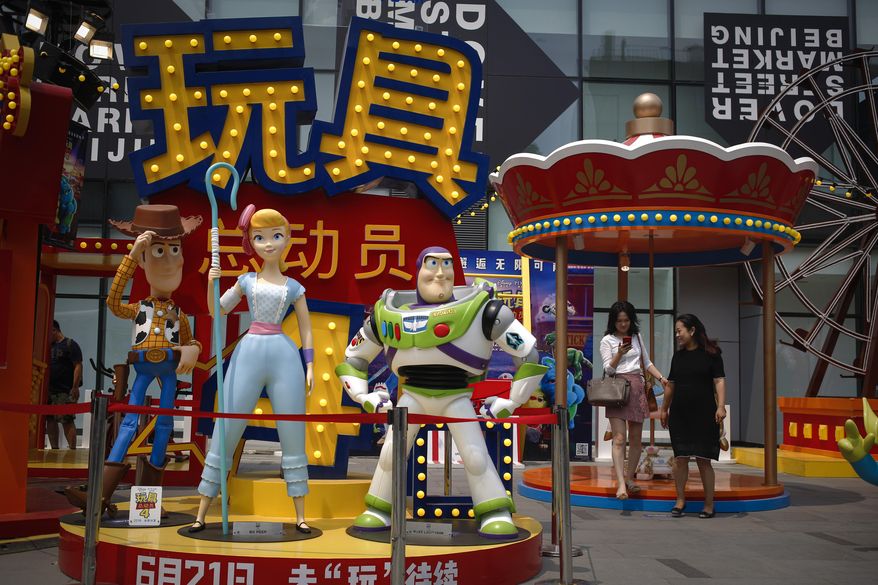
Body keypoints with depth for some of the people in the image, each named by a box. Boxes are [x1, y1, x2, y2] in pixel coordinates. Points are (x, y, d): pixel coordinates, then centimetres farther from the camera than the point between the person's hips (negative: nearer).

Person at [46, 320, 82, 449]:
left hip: (65, 391, -7)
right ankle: (54, 449, 13)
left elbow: (78, 366, -10)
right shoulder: (49, 346, 18)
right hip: (50, 390, 7)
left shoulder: (70, 345, -2)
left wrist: (75, 387, -18)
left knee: (67, 421, -10)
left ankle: (72, 449, -10)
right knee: (50, 420, 6)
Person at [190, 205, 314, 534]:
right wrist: (211, 283, -2)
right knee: (225, 434, -1)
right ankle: (201, 513, 7)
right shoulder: (247, 281, 12)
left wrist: (309, 366, 3)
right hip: (249, 353, 0)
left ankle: (300, 515, 11)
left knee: (293, 437, 1)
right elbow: (216, 311, 15)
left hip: (285, 357, 0)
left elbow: (306, 329, 11)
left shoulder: (293, 287, 10)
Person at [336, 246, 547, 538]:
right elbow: (352, 358, 11)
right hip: (413, 394, 2)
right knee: (390, 452, -4)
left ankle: (497, 517, 0)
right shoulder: (390, 311, -5)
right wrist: (366, 398, 1)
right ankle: (377, 513, 14)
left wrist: (508, 403, -9)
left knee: (476, 454, -13)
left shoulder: (479, 308, -15)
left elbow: (529, 355, -11)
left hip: (457, 397, -2)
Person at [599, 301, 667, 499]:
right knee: (619, 438, -12)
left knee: (636, 439, 7)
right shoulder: (607, 340, 1)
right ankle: (621, 485, -19)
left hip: (636, 387, 5)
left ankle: (630, 478, 19)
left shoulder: (637, 337, 14)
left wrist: (661, 378, 7)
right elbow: (608, 369, -5)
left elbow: (646, 362, 21)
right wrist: (620, 353, -21)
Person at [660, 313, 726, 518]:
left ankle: (709, 504, 7)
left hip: (704, 414, -4)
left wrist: (721, 406, -17)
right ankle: (680, 500, 13)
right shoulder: (678, 355, 12)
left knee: (703, 459, -2)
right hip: (679, 414, 4)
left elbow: (719, 381, -7)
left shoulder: (711, 353, -2)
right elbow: (671, 384, 17)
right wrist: (664, 409, 19)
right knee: (680, 458, 3)